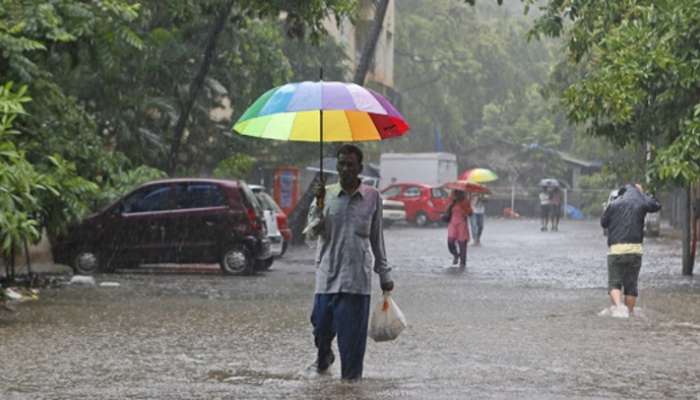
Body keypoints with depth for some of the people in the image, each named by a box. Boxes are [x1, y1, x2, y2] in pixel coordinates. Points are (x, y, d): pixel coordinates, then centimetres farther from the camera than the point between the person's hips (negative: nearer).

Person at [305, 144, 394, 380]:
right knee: (322, 324, 5)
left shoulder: (372, 197, 4)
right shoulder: (326, 195, 4)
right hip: (327, 273, 1)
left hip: (357, 276, -1)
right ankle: (323, 356, 36)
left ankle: (351, 377, 9)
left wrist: (384, 274, 11)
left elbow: (377, 238, 11)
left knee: (353, 332, -3)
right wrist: (318, 206, -18)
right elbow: (312, 231, -2)